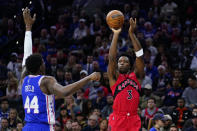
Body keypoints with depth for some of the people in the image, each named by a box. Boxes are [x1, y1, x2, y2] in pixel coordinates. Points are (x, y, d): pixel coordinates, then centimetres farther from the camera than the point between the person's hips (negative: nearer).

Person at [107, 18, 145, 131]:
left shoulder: (136, 75, 12)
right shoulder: (114, 77, 7)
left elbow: (139, 56, 1)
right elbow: (112, 58, -6)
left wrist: (132, 33, -6)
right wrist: (116, 34, -10)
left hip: (133, 118, 2)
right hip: (117, 119, -2)